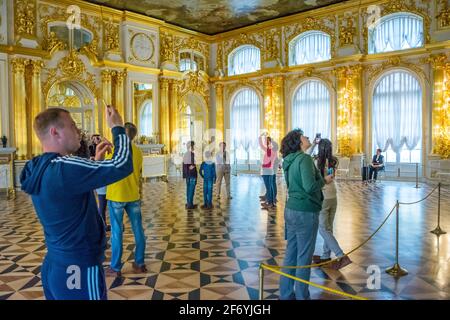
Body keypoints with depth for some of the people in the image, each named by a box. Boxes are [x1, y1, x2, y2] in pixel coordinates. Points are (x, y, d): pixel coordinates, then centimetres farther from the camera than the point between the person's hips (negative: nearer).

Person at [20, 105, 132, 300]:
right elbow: (122, 165, -28)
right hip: (79, 270, -9)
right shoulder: (63, 168, -24)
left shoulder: (42, 169, 5)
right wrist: (117, 127, -13)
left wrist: (96, 161, 11)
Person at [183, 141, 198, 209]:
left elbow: (184, 165, 13)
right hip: (192, 174, -8)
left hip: (187, 175, 8)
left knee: (188, 189, 15)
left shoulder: (185, 154, 9)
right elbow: (192, 165, -24)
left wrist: (184, 175, 17)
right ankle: (190, 204, 3)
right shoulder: (192, 154, -15)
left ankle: (188, 203, 23)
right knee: (191, 190, -1)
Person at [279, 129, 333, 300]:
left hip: (291, 209, 8)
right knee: (304, 257, 3)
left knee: (291, 253, 15)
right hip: (305, 212, -8)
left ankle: (286, 294, 25)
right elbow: (310, 187, -24)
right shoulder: (305, 158, -15)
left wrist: (320, 178, 14)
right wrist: (324, 180, -7)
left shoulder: (290, 160, 11)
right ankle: (301, 296, 15)